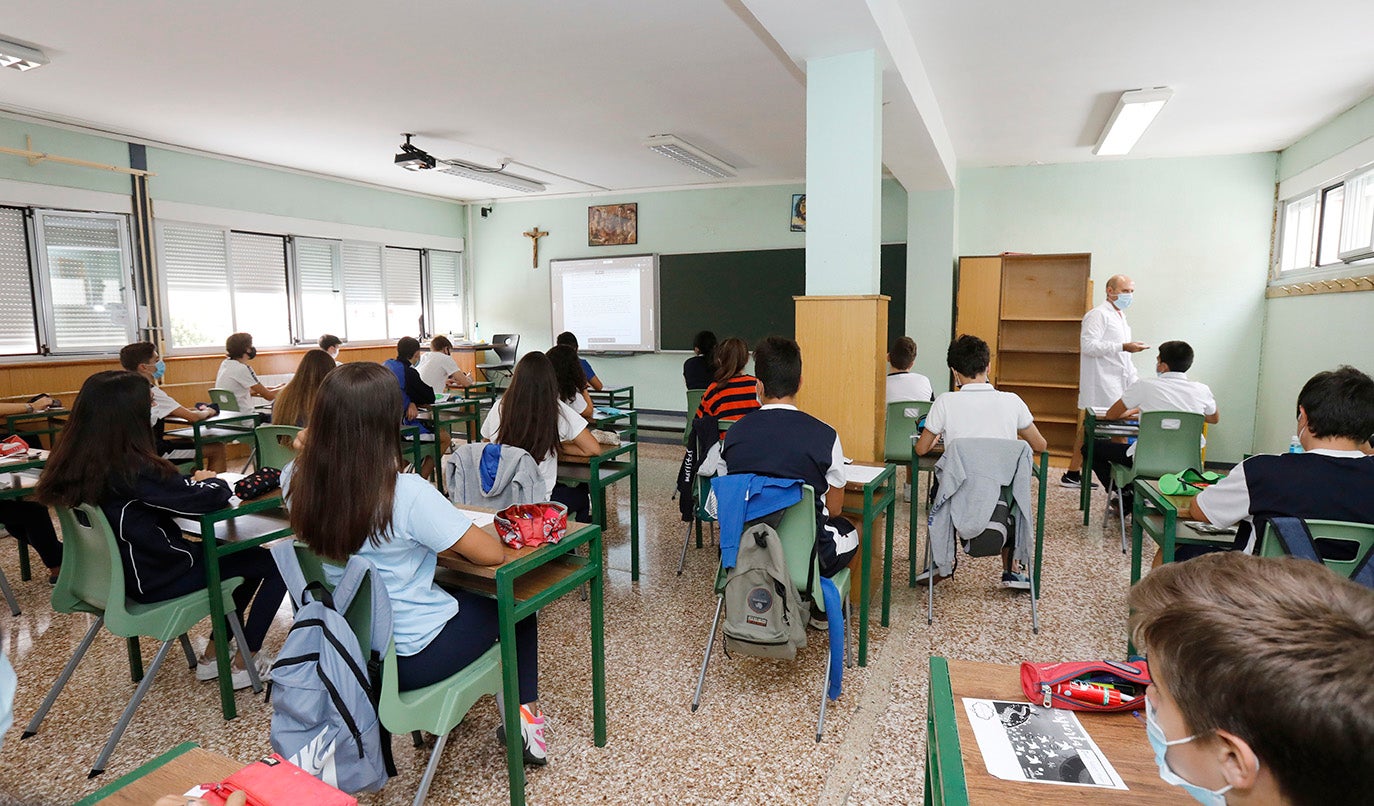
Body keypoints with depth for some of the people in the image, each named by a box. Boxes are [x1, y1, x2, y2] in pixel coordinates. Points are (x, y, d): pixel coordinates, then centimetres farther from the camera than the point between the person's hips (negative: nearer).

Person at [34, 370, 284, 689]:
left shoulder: (71, 464, -3)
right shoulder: (131, 470, -29)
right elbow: (212, 497, -24)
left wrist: (191, 481, -3)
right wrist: (213, 481, -3)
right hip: (157, 579, -9)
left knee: (247, 554, 21)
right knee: (275, 564, 0)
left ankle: (212, 656, 26)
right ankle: (243, 666, 11)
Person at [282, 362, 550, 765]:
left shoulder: (298, 484, -12)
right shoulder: (407, 494, -31)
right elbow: (493, 553, -23)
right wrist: (437, 537, -6)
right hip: (409, 658, -6)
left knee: (457, 593, 31)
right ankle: (524, 712, 18)